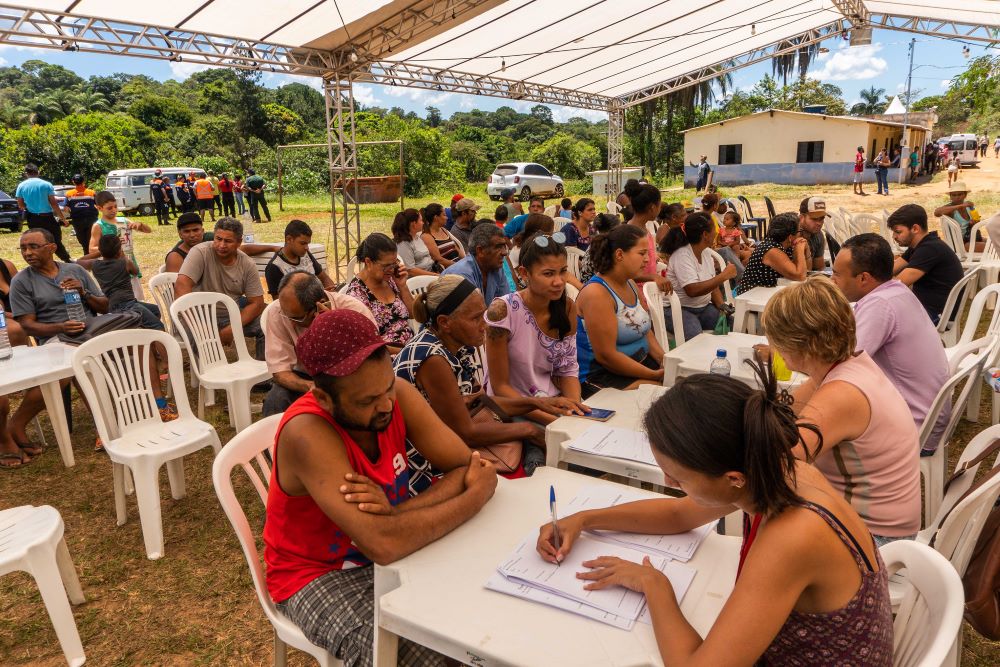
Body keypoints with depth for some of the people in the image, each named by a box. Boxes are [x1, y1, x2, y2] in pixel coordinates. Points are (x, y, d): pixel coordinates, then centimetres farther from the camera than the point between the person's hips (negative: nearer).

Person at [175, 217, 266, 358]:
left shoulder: (247, 265, -4)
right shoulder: (200, 253, -13)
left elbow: (256, 303, -5)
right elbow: (182, 285, -23)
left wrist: (231, 329, -18)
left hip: (234, 312, 4)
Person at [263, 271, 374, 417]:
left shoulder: (353, 309, -24)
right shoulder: (278, 313, -18)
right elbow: (279, 371, -15)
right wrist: (310, 387, -36)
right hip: (305, 380, 1)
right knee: (275, 400, -28)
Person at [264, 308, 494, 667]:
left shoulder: (398, 394, -15)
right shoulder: (307, 434, -32)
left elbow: (469, 468, -15)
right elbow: (382, 543, -40)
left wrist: (395, 513, -32)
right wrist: (477, 495, -26)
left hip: (395, 552, 5)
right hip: (319, 575, -5)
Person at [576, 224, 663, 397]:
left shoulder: (631, 284, 8)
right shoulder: (597, 293, -20)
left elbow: (646, 332, 15)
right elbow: (606, 356, -23)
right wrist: (655, 375, -18)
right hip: (599, 375, -9)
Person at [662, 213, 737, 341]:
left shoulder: (706, 253, 8)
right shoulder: (682, 256, -18)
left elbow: (712, 285, 13)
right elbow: (692, 290, -29)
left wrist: (722, 306, -6)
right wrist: (724, 275, -24)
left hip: (704, 307, 8)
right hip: (679, 310, -8)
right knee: (696, 338, -33)